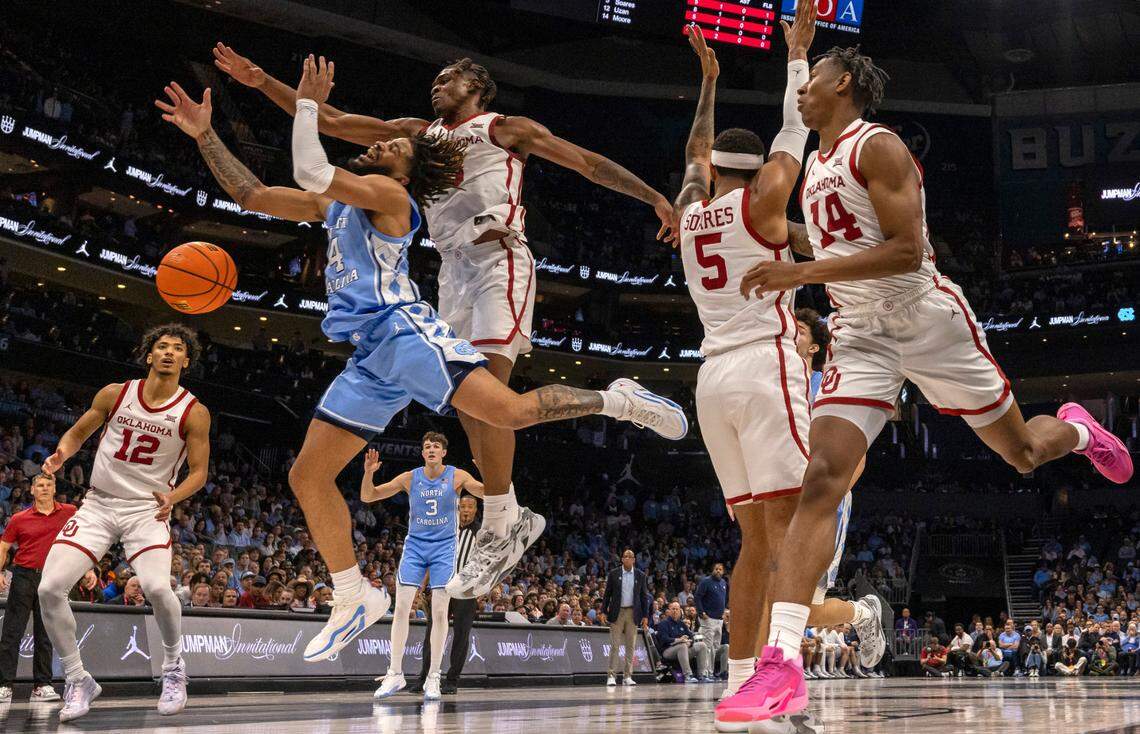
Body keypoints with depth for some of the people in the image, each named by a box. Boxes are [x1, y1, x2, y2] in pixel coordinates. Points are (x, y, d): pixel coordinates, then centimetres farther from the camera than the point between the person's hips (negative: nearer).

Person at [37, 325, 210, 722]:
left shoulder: (194, 413, -4)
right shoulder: (115, 394, 1)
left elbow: (198, 472, 0)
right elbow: (78, 432, 14)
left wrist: (172, 497, -20)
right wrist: (62, 453, -9)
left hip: (148, 509, -2)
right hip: (98, 504, 3)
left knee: (157, 588, -28)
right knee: (50, 588, -14)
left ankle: (174, 667, 2)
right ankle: (78, 680, 6)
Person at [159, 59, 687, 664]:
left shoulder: (387, 193, 1)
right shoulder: (335, 202, 26)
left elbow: (310, 172, -13)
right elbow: (249, 194, 26)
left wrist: (307, 105, -2)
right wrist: (205, 135, 23)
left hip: (404, 331, -8)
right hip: (370, 358, 9)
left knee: (510, 412, -28)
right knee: (308, 476, 4)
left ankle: (616, 400, -6)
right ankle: (354, 598, 12)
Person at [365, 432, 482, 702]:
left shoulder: (457, 476, -4)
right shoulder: (410, 478, 0)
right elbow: (367, 497, 1)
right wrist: (368, 472, -18)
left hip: (444, 548, -1)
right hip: (414, 545, 1)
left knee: (440, 612, -4)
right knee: (401, 608, -7)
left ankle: (433, 677, 5)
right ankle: (395, 674, 1)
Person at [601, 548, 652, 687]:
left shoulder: (641, 575, 5)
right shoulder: (613, 574, 2)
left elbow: (644, 596, 8)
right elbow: (607, 594, 5)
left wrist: (645, 616, 3)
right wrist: (604, 612, -1)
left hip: (633, 613, 2)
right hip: (617, 613, -1)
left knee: (630, 646, 3)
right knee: (615, 645, -4)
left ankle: (627, 677, 9)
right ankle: (611, 676, -3)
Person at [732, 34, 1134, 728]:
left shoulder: (877, 145, -11)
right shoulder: (815, 163, 15)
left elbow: (907, 249, -22)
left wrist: (802, 273, -26)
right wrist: (779, 232, 18)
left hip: (929, 321, -5)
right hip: (861, 337, 5)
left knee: (1024, 452, 12)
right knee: (822, 482, -15)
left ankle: (1076, 430, 53)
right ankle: (782, 663, -25)